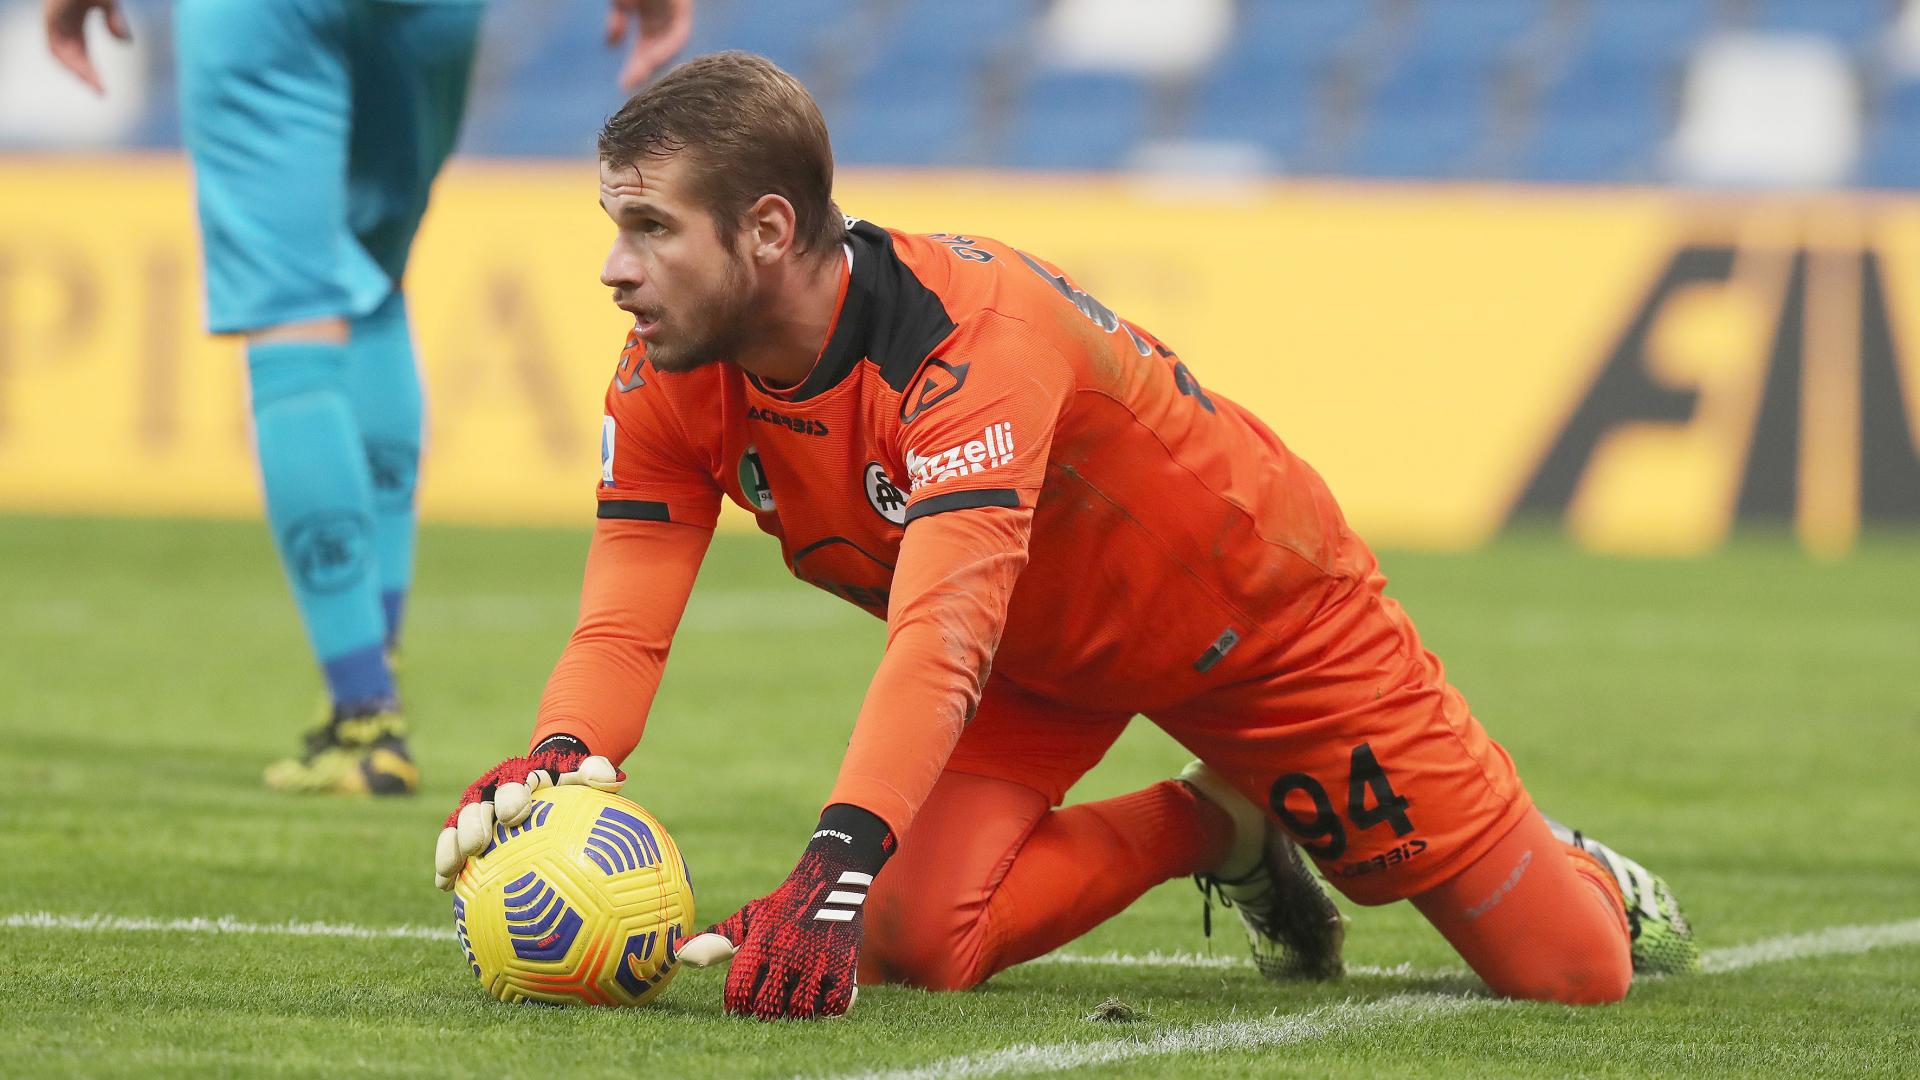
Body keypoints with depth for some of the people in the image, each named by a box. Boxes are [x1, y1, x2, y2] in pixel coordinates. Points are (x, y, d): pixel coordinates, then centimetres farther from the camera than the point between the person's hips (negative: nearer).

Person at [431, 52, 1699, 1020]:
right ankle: (1218, 826, 10)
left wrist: (833, 873, -62)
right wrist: (563, 758, -45)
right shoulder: (670, 387, -18)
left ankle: (1583, 878, 34)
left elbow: (942, 636, -50)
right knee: (913, 941, -20)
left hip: (1252, 614, -6)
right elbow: (624, 625, -21)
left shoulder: (969, 330, -40)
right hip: (1045, 654, 6)